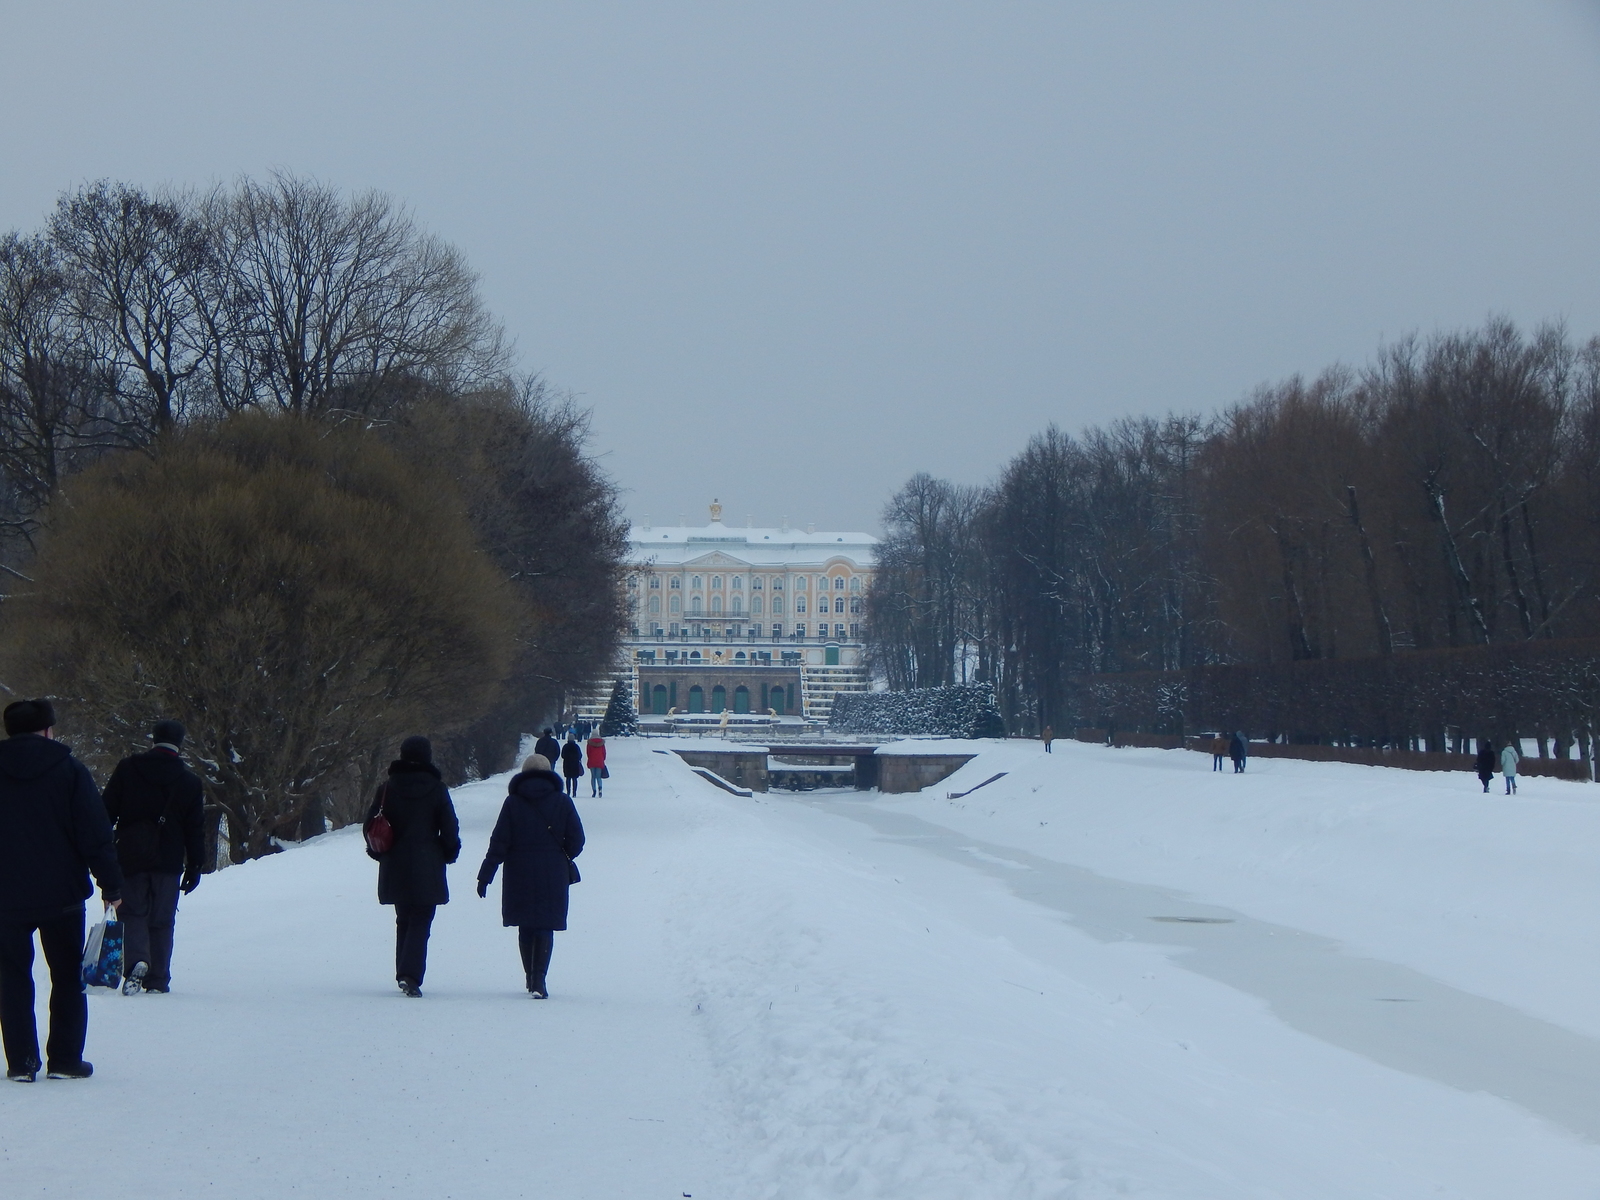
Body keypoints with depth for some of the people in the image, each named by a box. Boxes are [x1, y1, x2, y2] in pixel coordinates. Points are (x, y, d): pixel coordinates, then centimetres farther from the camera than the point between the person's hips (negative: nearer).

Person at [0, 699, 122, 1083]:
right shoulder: (69, 770, -3)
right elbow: (95, 835, -7)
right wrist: (111, 885, -1)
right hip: (60, 893, -1)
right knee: (67, 978, 10)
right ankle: (66, 1059, 6)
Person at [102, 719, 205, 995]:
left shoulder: (127, 768, 0)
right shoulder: (190, 781, 3)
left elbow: (107, 811, 1)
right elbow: (196, 828, 4)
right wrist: (195, 865, 10)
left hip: (130, 856, -1)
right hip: (169, 861, 1)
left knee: (132, 913, 3)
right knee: (161, 921, 8)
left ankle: (136, 961, -22)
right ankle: (157, 980, 6)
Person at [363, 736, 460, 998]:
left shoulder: (387, 788, 2)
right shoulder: (436, 789, -5)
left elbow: (370, 826, 3)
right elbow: (450, 829, -5)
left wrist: (379, 853, 18)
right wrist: (450, 854, 12)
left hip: (394, 868, 3)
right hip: (427, 867, -3)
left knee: (403, 921, 16)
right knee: (420, 922, -2)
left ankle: (404, 973, 15)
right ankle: (410, 974, -18)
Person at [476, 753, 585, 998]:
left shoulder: (513, 802, -2)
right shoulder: (562, 801, 0)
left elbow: (499, 843, -5)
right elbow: (576, 840, -2)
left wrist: (485, 876, -1)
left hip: (520, 874, 1)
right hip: (552, 875, -1)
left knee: (525, 926, 15)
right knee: (545, 926, -1)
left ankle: (530, 978, 24)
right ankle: (538, 980, -16)